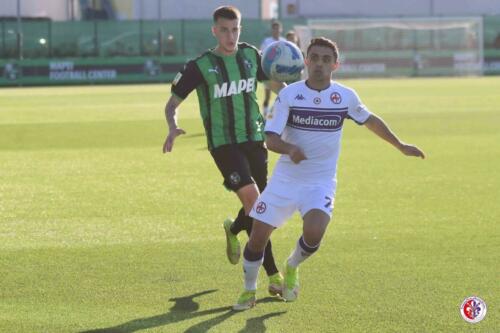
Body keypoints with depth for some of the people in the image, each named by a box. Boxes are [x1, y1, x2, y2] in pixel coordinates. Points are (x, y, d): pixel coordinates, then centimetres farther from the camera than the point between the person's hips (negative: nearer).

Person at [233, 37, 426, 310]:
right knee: (258, 237, -2)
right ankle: (249, 290, 26)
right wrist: (290, 149, -36)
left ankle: (292, 267, 9)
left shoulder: (345, 97, -3)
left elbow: (370, 120, 17)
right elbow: (271, 139, -14)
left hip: (321, 182, 0)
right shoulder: (288, 95, -9)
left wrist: (401, 146, 24)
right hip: (286, 178, 0)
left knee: (314, 233, -26)